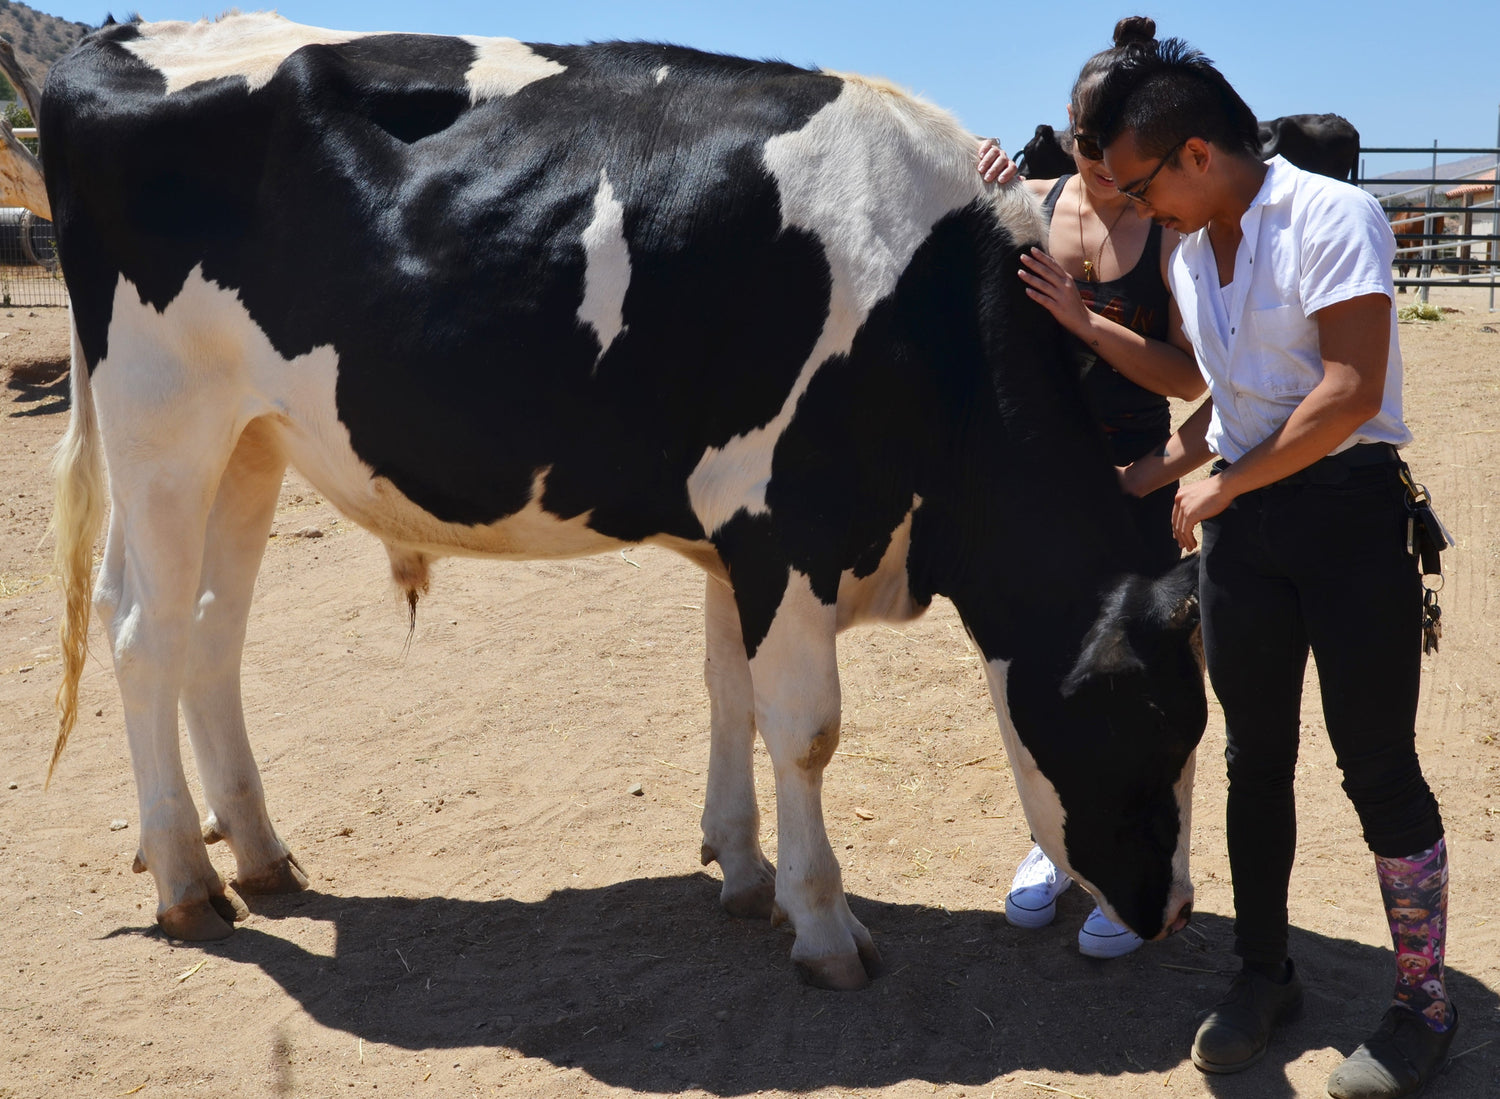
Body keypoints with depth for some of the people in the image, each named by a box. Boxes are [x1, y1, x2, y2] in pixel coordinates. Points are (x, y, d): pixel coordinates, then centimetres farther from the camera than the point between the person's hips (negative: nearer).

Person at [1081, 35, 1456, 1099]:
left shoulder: (1332, 216, -13)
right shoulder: (1190, 254, 11)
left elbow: (1350, 391, -20)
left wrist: (1222, 486, -13)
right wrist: (1161, 469, 10)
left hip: (1351, 507, -7)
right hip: (1241, 524, 7)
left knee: (1378, 763, 0)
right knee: (1257, 758, 12)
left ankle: (1425, 1005, 16)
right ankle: (1266, 973, 27)